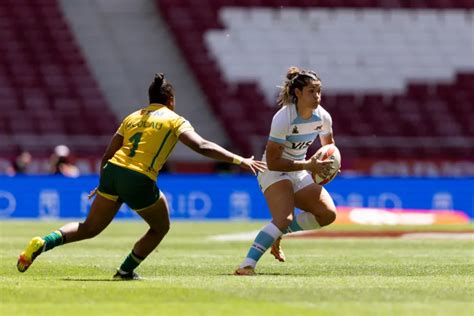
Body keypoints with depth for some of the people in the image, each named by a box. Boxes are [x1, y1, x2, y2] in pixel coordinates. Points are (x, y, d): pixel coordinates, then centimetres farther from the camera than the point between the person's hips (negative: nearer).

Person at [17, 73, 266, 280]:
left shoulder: (133, 117, 20)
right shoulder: (174, 120, 5)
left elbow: (108, 155, 19)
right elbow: (202, 147, -8)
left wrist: (103, 184, 33)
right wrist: (239, 160, -7)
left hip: (112, 171, 5)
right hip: (140, 181, -5)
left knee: (89, 229, 17)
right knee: (161, 227, 22)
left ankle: (43, 243, -3)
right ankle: (126, 270, 20)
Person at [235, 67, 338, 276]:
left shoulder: (323, 117, -6)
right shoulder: (283, 119, -25)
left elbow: (328, 145, 16)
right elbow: (272, 162, -26)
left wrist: (326, 166, -6)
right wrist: (307, 166, -30)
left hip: (299, 173, 7)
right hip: (274, 172, -7)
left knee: (328, 214, -10)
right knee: (284, 219, -30)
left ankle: (278, 234, 7)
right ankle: (247, 265, -34)